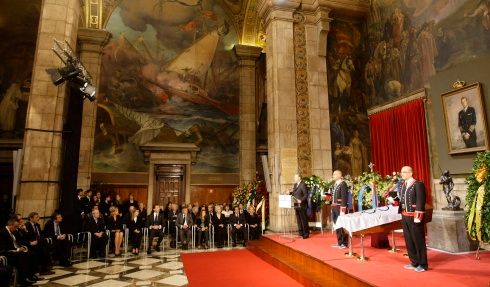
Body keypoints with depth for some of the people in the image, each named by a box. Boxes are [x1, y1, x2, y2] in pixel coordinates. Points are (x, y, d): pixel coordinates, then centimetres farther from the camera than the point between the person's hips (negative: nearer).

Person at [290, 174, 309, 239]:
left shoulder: (303, 185, -11)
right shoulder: (295, 185, 15)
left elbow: (306, 195, -15)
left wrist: (301, 200, -23)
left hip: (302, 205, -8)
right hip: (296, 205, 8)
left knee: (303, 219, -2)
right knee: (298, 219, 13)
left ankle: (306, 234, 7)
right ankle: (301, 233, 22)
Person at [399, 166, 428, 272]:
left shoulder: (418, 184, -12)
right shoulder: (403, 185, 13)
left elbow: (420, 202, -17)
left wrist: (417, 217, -19)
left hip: (414, 217, -8)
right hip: (405, 216, 8)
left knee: (418, 240, 3)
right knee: (409, 240, 14)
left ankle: (423, 264, 16)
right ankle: (414, 262, 27)